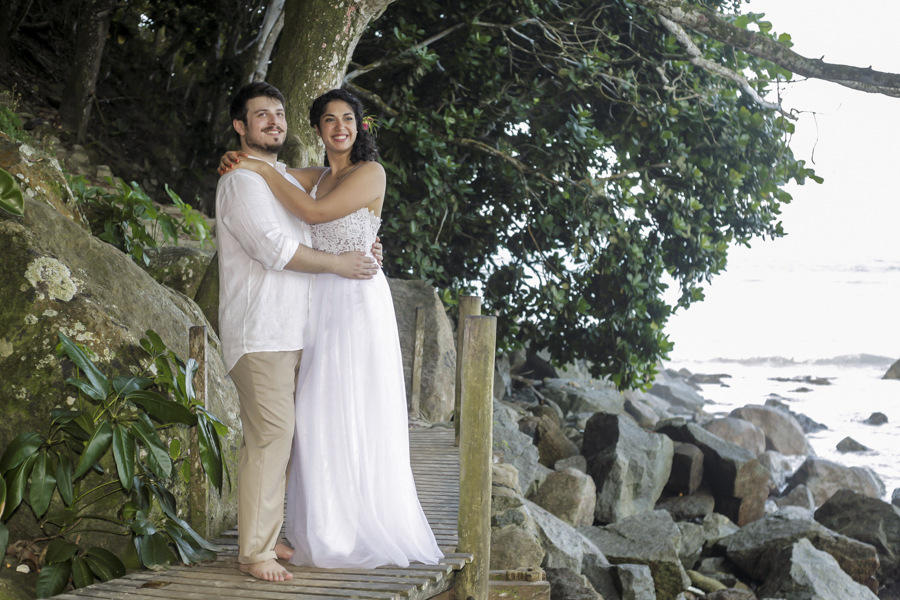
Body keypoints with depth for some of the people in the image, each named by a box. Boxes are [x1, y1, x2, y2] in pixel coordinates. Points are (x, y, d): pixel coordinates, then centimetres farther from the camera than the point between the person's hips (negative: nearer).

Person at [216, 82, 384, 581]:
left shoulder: (289, 180, 21)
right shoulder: (241, 181, -7)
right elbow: (273, 247, -17)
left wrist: (364, 251, 10)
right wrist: (340, 264, -9)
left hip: (292, 331, 9)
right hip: (258, 332, -9)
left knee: (277, 436, 8)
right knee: (270, 435, -13)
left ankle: (265, 535, 16)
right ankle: (254, 551, -9)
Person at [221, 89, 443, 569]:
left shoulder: (370, 173, -6)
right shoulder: (316, 176, 16)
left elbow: (314, 211, -17)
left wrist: (264, 170, -12)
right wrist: (240, 163, 8)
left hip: (359, 300, -7)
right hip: (319, 305, 7)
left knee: (362, 416, -4)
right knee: (320, 415, 4)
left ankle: (375, 533, 6)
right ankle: (330, 533, 12)